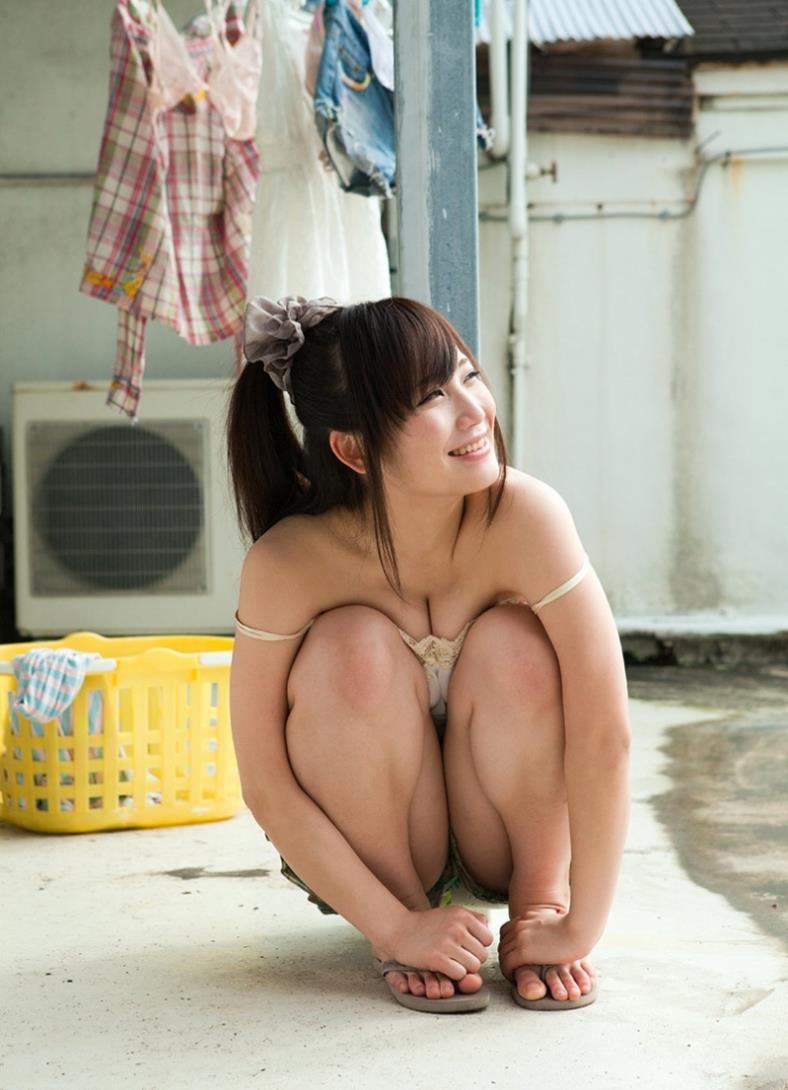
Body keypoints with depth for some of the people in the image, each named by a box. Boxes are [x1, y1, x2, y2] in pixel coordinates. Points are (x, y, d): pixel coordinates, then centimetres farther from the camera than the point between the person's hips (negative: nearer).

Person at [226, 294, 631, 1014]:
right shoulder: (287, 563, -27)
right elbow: (265, 784, -22)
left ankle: (541, 896, -5)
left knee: (515, 645, -28)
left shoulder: (525, 516, -28)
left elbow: (606, 731, -28)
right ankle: (409, 907, -10)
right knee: (357, 649, -29)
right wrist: (395, 926, -26)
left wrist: (579, 927, -27)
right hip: (361, 843, 0)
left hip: (507, 837, 1)